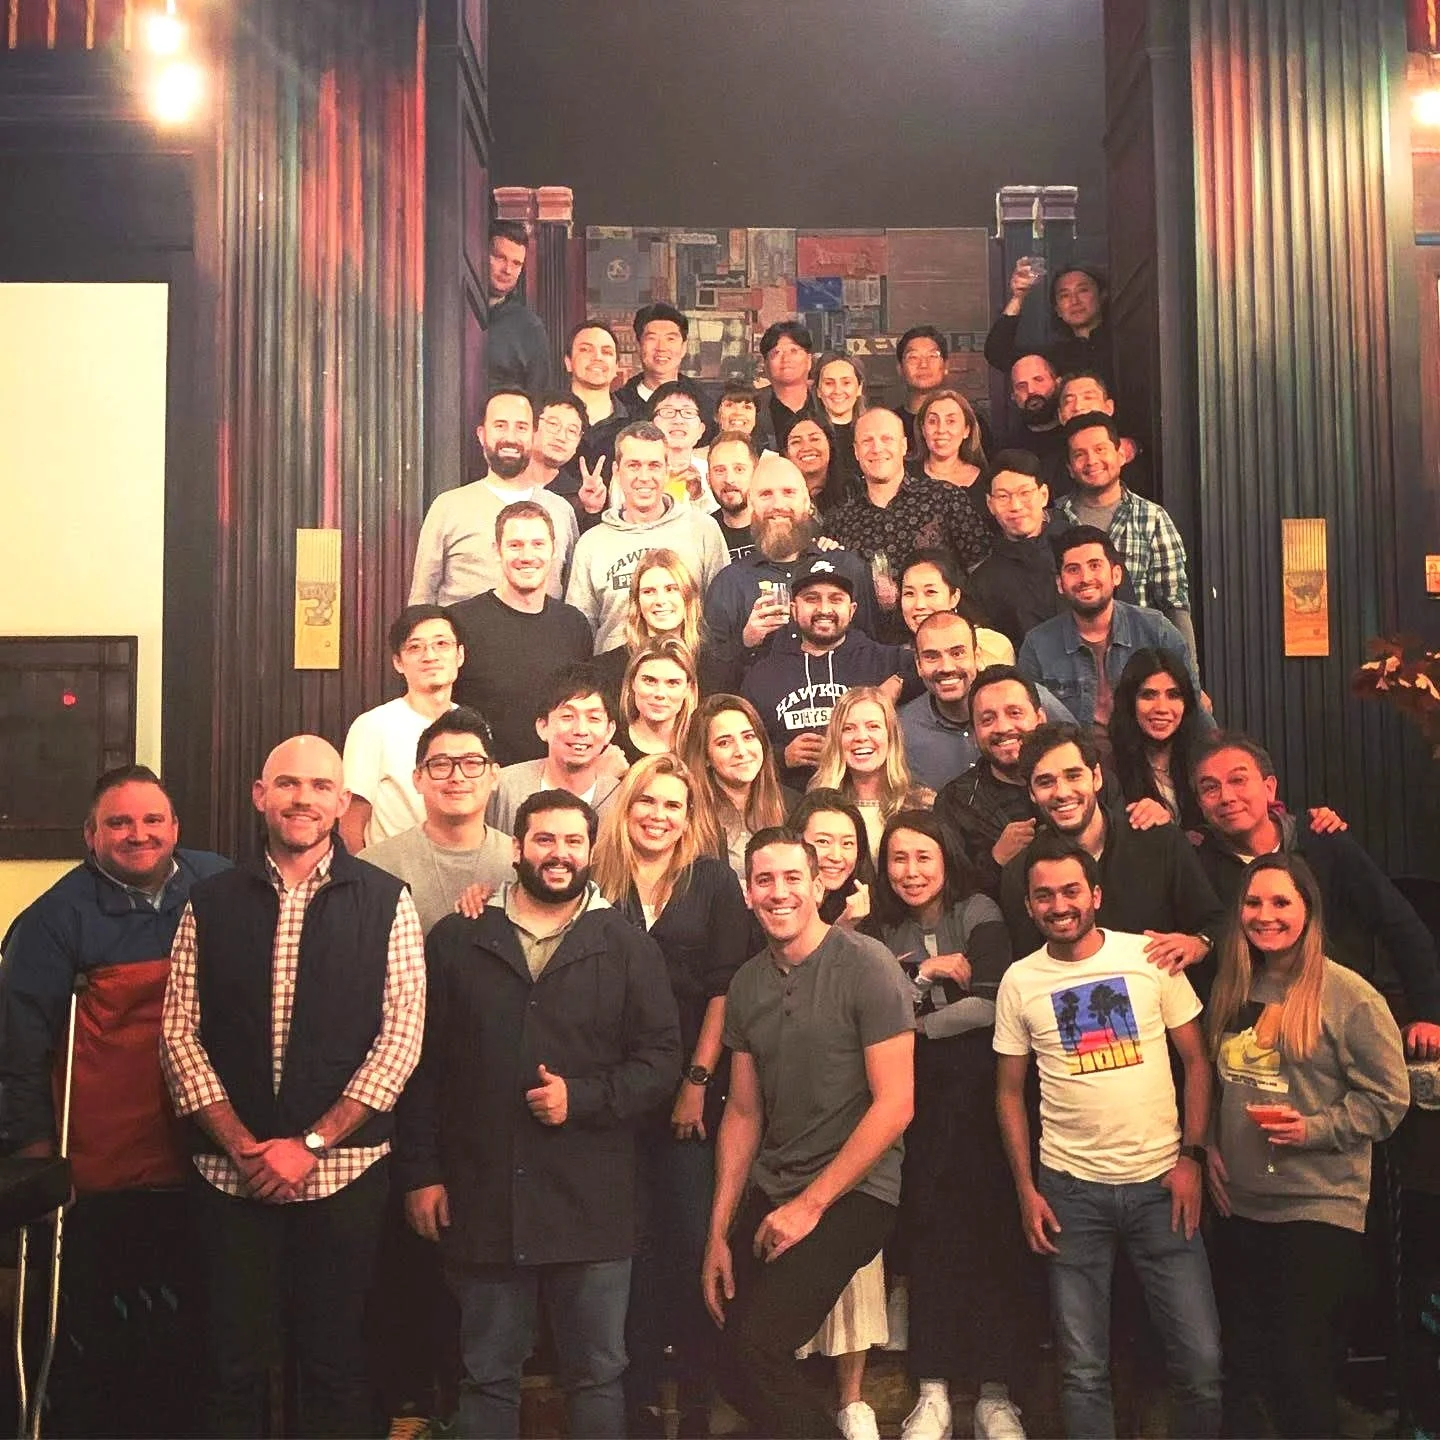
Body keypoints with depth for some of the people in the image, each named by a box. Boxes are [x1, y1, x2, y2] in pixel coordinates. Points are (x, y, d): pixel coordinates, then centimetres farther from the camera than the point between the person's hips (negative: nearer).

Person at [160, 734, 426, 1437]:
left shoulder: (386, 902, -1)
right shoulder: (210, 903, 5)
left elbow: (400, 1037, -5)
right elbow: (179, 1032, 3)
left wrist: (311, 1143, -10)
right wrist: (239, 1142, -7)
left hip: (344, 1169, -1)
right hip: (230, 1172, 1)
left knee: (336, 1367, 9)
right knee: (234, 1363, 10)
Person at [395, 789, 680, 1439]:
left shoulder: (628, 946, 3)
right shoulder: (456, 940, 4)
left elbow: (662, 1058, 0)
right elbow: (423, 1063, 4)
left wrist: (583, 1097, -13)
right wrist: (421, 1173, 0)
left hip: (592, 1205, 0)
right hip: (480, 1199, 1)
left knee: (597, 1374, 12)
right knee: (487, 1376, 15)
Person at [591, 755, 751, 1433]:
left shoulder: (713, 881, 1)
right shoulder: (599, 881, 4)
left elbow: (726, 988, -3)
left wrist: (698, 1081, -8)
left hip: (692, 1088, -1)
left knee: (692, 1236, 3)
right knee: (633, 1237, 7)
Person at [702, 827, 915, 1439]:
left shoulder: (865, 964, -12)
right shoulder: (747, 984, 7)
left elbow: (895, 1104, -14)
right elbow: (743, 1112, 11)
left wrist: (810, 1205, -13)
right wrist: (718, 1233, 5)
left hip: (852, 1191, -6)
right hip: (768, 1192, 6)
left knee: (753, 1349, -18)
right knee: (732, 1370, 4)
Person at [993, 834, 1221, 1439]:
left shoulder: (1151, 957, -2)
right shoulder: (1019, 981, 0)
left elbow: (1196, 1060, 4)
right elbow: (1010, 1091, 6)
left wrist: (1191, 1156, -5)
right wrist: (1026, 1191, 1)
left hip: (1160, 1182, 0)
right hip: (1070, 1190, 1)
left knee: (1201, 1361, 0)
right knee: (1083, 1371, 8)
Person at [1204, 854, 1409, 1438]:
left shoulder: (1347, 995, -10)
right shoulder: (1232, 989, 7)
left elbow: (1388, 1098, -9)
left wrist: (1314, 1129, -20)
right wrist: (1209, 1148, 4)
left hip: (1320, 1210, -5)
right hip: (1238, 1206, 6)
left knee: (1302, 1374, 3)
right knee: (1242, 1367, 16)